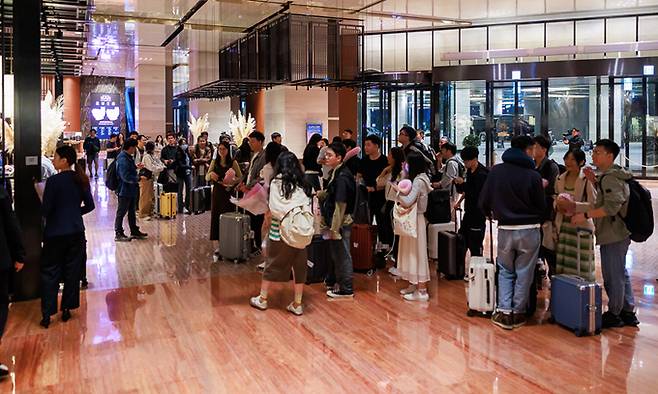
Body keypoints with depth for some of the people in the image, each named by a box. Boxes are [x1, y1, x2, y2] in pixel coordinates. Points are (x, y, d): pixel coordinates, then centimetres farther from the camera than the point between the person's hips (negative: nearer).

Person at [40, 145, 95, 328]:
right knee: (73, 271, 11)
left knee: (50, 273, 6)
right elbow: (90, 205, 7)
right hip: (76, 232, 5)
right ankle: (67, 309, 18)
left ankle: (47, 314, 7)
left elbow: (45, 210, -12)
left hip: (55, 233, -4)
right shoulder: (81, 180, 2)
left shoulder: (53, 181, -14)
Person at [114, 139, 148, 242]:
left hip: (131, 190, 11)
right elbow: (126, 177, -29)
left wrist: (136, 167, 14)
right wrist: (139, 178, -21)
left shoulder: (128, 157, 9)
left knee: (132, 211, 18)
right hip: (125, 190, -11)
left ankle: (134, 231, 29)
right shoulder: (123, 159, -23)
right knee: (121, 212, 0)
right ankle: (118, 234, 10)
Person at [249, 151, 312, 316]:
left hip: (279, 231, -2)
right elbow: (307, 211, -1)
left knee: (272, 264, 12)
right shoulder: (303, 185, 4)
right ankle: (297, 304, 15)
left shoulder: (276, 183, -6)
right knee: (299, 266, 10)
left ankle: (262, 299, 25)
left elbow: (274, 210, -11)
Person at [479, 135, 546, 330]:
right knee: (524, 273, 11)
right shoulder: (533, 175, -10)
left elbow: (483, 202, -1)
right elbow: (542, 207, -3)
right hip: (529, 230, -2)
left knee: (505, 271, 16)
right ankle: (518, 313, 18)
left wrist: (492, 213, 19)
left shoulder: (495, 171, -4)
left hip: (505, 229, 2)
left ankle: (504, 312, 9)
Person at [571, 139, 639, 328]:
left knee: (613, 276, 0)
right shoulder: (609, 175, 14)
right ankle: (628, 312, 28)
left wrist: (585, 215, -27)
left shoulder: (610, 178, -18)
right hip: (616, 234, 11)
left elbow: (612, 206, -28)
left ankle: (613, 314, 12)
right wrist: (594, 181, 10)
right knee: (621, 273, 18)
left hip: (613, 235, -11)